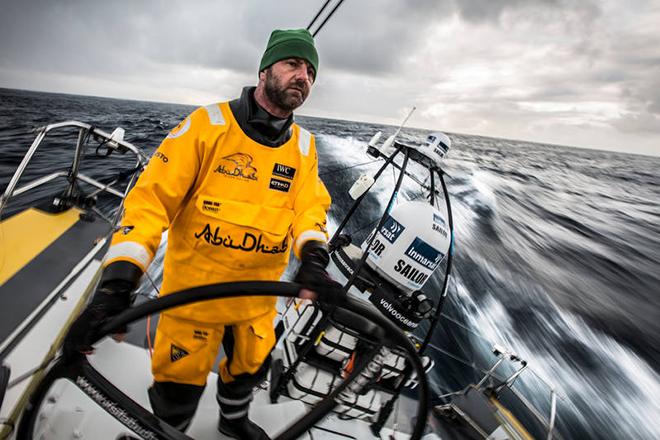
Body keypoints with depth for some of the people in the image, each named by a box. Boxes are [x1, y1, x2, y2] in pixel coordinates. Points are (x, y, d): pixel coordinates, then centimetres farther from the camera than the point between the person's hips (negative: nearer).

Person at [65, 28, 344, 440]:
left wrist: (313, 260, -29)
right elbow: (152, 196, -17)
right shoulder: (209, 123, -13)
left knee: (251, 368, 26)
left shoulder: (304, 145, -1)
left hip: (257, 297, 4)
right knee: (178, 391, 14)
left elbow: (310, 207, -9)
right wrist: (118, 281, -25)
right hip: (194, 291, -3)